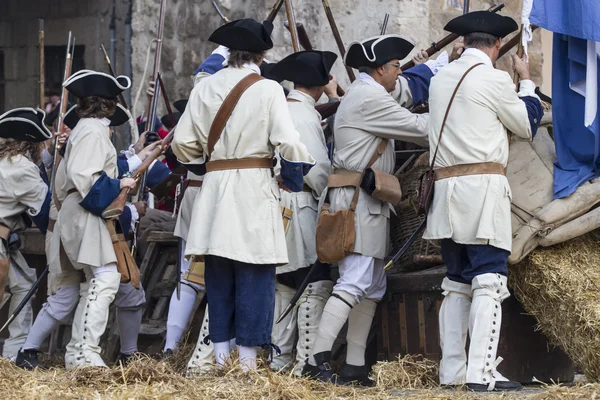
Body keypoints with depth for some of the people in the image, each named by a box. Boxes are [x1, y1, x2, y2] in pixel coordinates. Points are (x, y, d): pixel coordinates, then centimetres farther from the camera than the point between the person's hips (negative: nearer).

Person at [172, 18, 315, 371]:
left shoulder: (205, 87, 6)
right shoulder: (268, 90, -6)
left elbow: (183, 145, 7)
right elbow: (288, 143, -13)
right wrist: (308, 169, 4)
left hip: (215, 187, 4)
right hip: (255, 188, -4)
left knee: (219, 278, 10)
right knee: (254, 277, 1)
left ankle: (221, 355, 11)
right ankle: (247, 361, -1)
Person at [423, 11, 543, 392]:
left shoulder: (441, 79, 12)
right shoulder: (494, 79, -7)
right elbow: (528, 124, 6)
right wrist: (526, 81, 21)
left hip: (447, 188, 7)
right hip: (484, 188, -7)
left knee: (457, 284, 12)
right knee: (489, 284, -9)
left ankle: (452, 371, 10)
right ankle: (481, 372, -18)